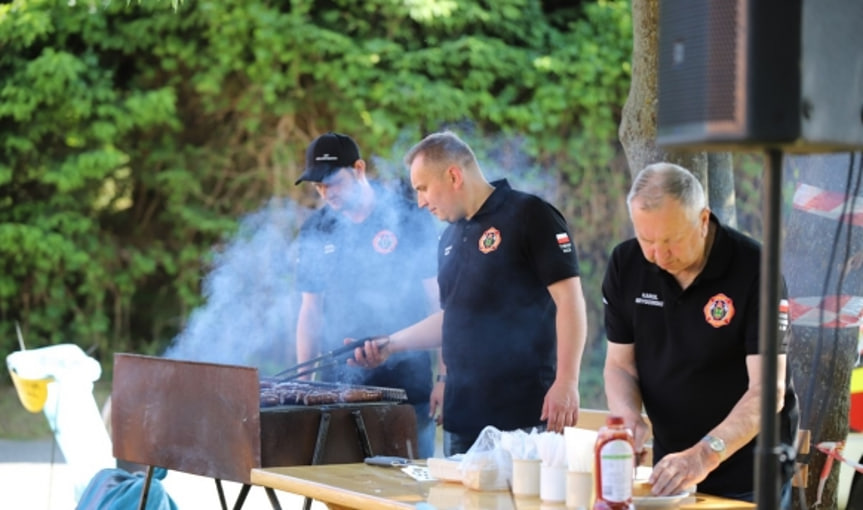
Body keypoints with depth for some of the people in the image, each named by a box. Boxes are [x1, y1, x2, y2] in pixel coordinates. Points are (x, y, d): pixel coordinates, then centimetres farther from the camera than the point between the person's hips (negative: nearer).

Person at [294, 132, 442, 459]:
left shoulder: (409, 220, -4)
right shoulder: (315, 231, 7)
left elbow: (438, 303, -2)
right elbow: (310, 311, 13)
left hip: (406, 383, -3)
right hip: (339, 384, 3)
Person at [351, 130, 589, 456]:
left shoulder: (529, 216, -7)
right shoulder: (450, 237, 17)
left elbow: (569, 299, -13)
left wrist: (566, 383, -20)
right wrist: (391, 344, 17)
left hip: (525, 415, -7)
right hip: (462, 417, 8)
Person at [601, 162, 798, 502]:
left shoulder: (753, 269, -19)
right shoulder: (626, 264, -6)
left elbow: (767, 391, -23)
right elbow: (620, 363, 2)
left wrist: (705, 455, -36)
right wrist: (628, 417, -18)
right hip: (670, 466, 4)